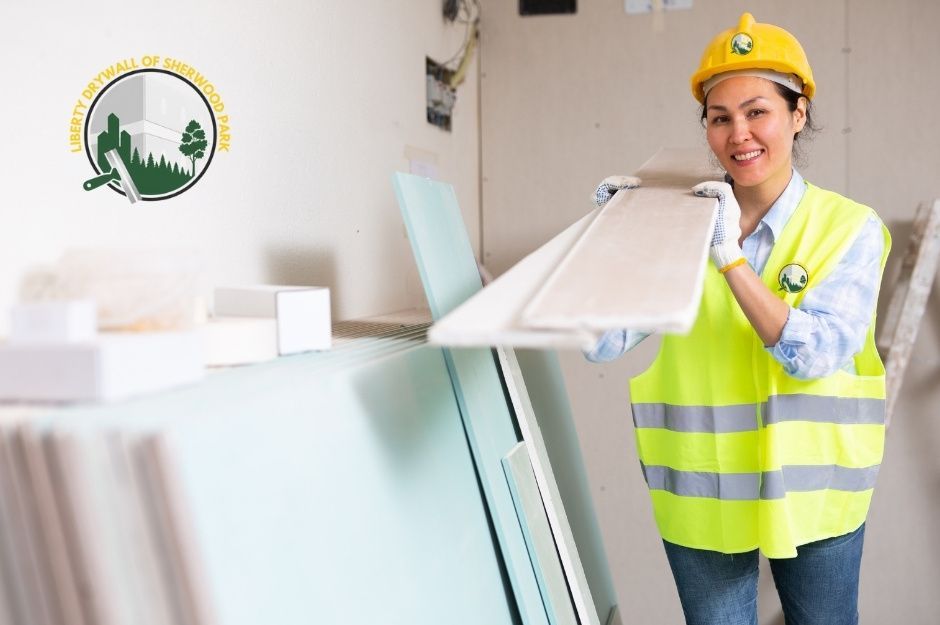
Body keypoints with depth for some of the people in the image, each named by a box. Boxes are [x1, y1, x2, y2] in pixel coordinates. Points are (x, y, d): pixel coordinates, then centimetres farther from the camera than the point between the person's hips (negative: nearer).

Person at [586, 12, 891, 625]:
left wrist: (729, 255, -25)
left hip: (810, 496, 0)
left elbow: (815, 355, -19)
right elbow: (601, 343, -8)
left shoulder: (850, 228, -7)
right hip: (700, 500, 1)